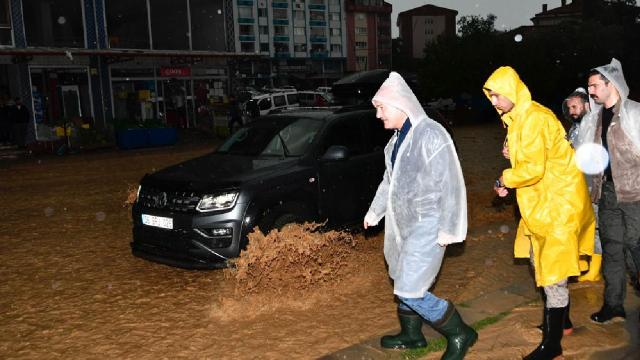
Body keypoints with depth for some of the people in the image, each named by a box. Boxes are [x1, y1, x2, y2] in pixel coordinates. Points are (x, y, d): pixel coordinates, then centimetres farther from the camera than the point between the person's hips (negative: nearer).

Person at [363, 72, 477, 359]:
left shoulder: (431, 134, -18)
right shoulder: (398, 137, 10)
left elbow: (450, 183, -19)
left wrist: (447, 228, -20)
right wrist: (375, 211, 28)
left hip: (426, 225, -9)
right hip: (402, 223, 9)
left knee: (409, 291, -9)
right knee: (402, 282, 18)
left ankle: (460, 335, 10)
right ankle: (411, 335, 38)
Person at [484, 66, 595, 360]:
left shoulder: (535, 118, -21)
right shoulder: (518, 118, 11)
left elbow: (533, 168, -26)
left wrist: (505, 180, -10)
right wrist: (509, 182, 3)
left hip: (559, 200, -10)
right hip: (543, 200, 11)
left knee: (552, 270, -5)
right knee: (540, 260, 20)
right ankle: (558, 319, 37)